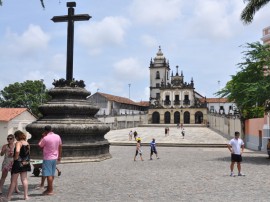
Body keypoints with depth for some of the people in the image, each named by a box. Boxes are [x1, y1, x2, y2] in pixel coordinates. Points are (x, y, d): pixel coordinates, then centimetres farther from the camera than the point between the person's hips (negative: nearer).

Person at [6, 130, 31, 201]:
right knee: (24, 179, 12)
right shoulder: (27, 143, 7)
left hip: (18, 163, -6)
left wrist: (16, 157, -18)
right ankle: (26, 196, 13)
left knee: (13, 181, 3)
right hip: (25, 163, 7)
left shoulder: (18, 143, -15)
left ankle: (8, 197, 12)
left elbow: (17, 151, -32)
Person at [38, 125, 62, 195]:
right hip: (55, 158, 7)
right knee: (52, 174, 16)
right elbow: (60, 147, 8)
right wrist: (59, 156, 17)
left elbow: (40, 146, -3)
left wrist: (42, 137, 0)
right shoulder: (57, 136, 2)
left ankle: (50, 190, 2)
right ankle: (50, 188, 28)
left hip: (47, 158, -7)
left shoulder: (45, 138, -17)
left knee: (48, 175, -1)